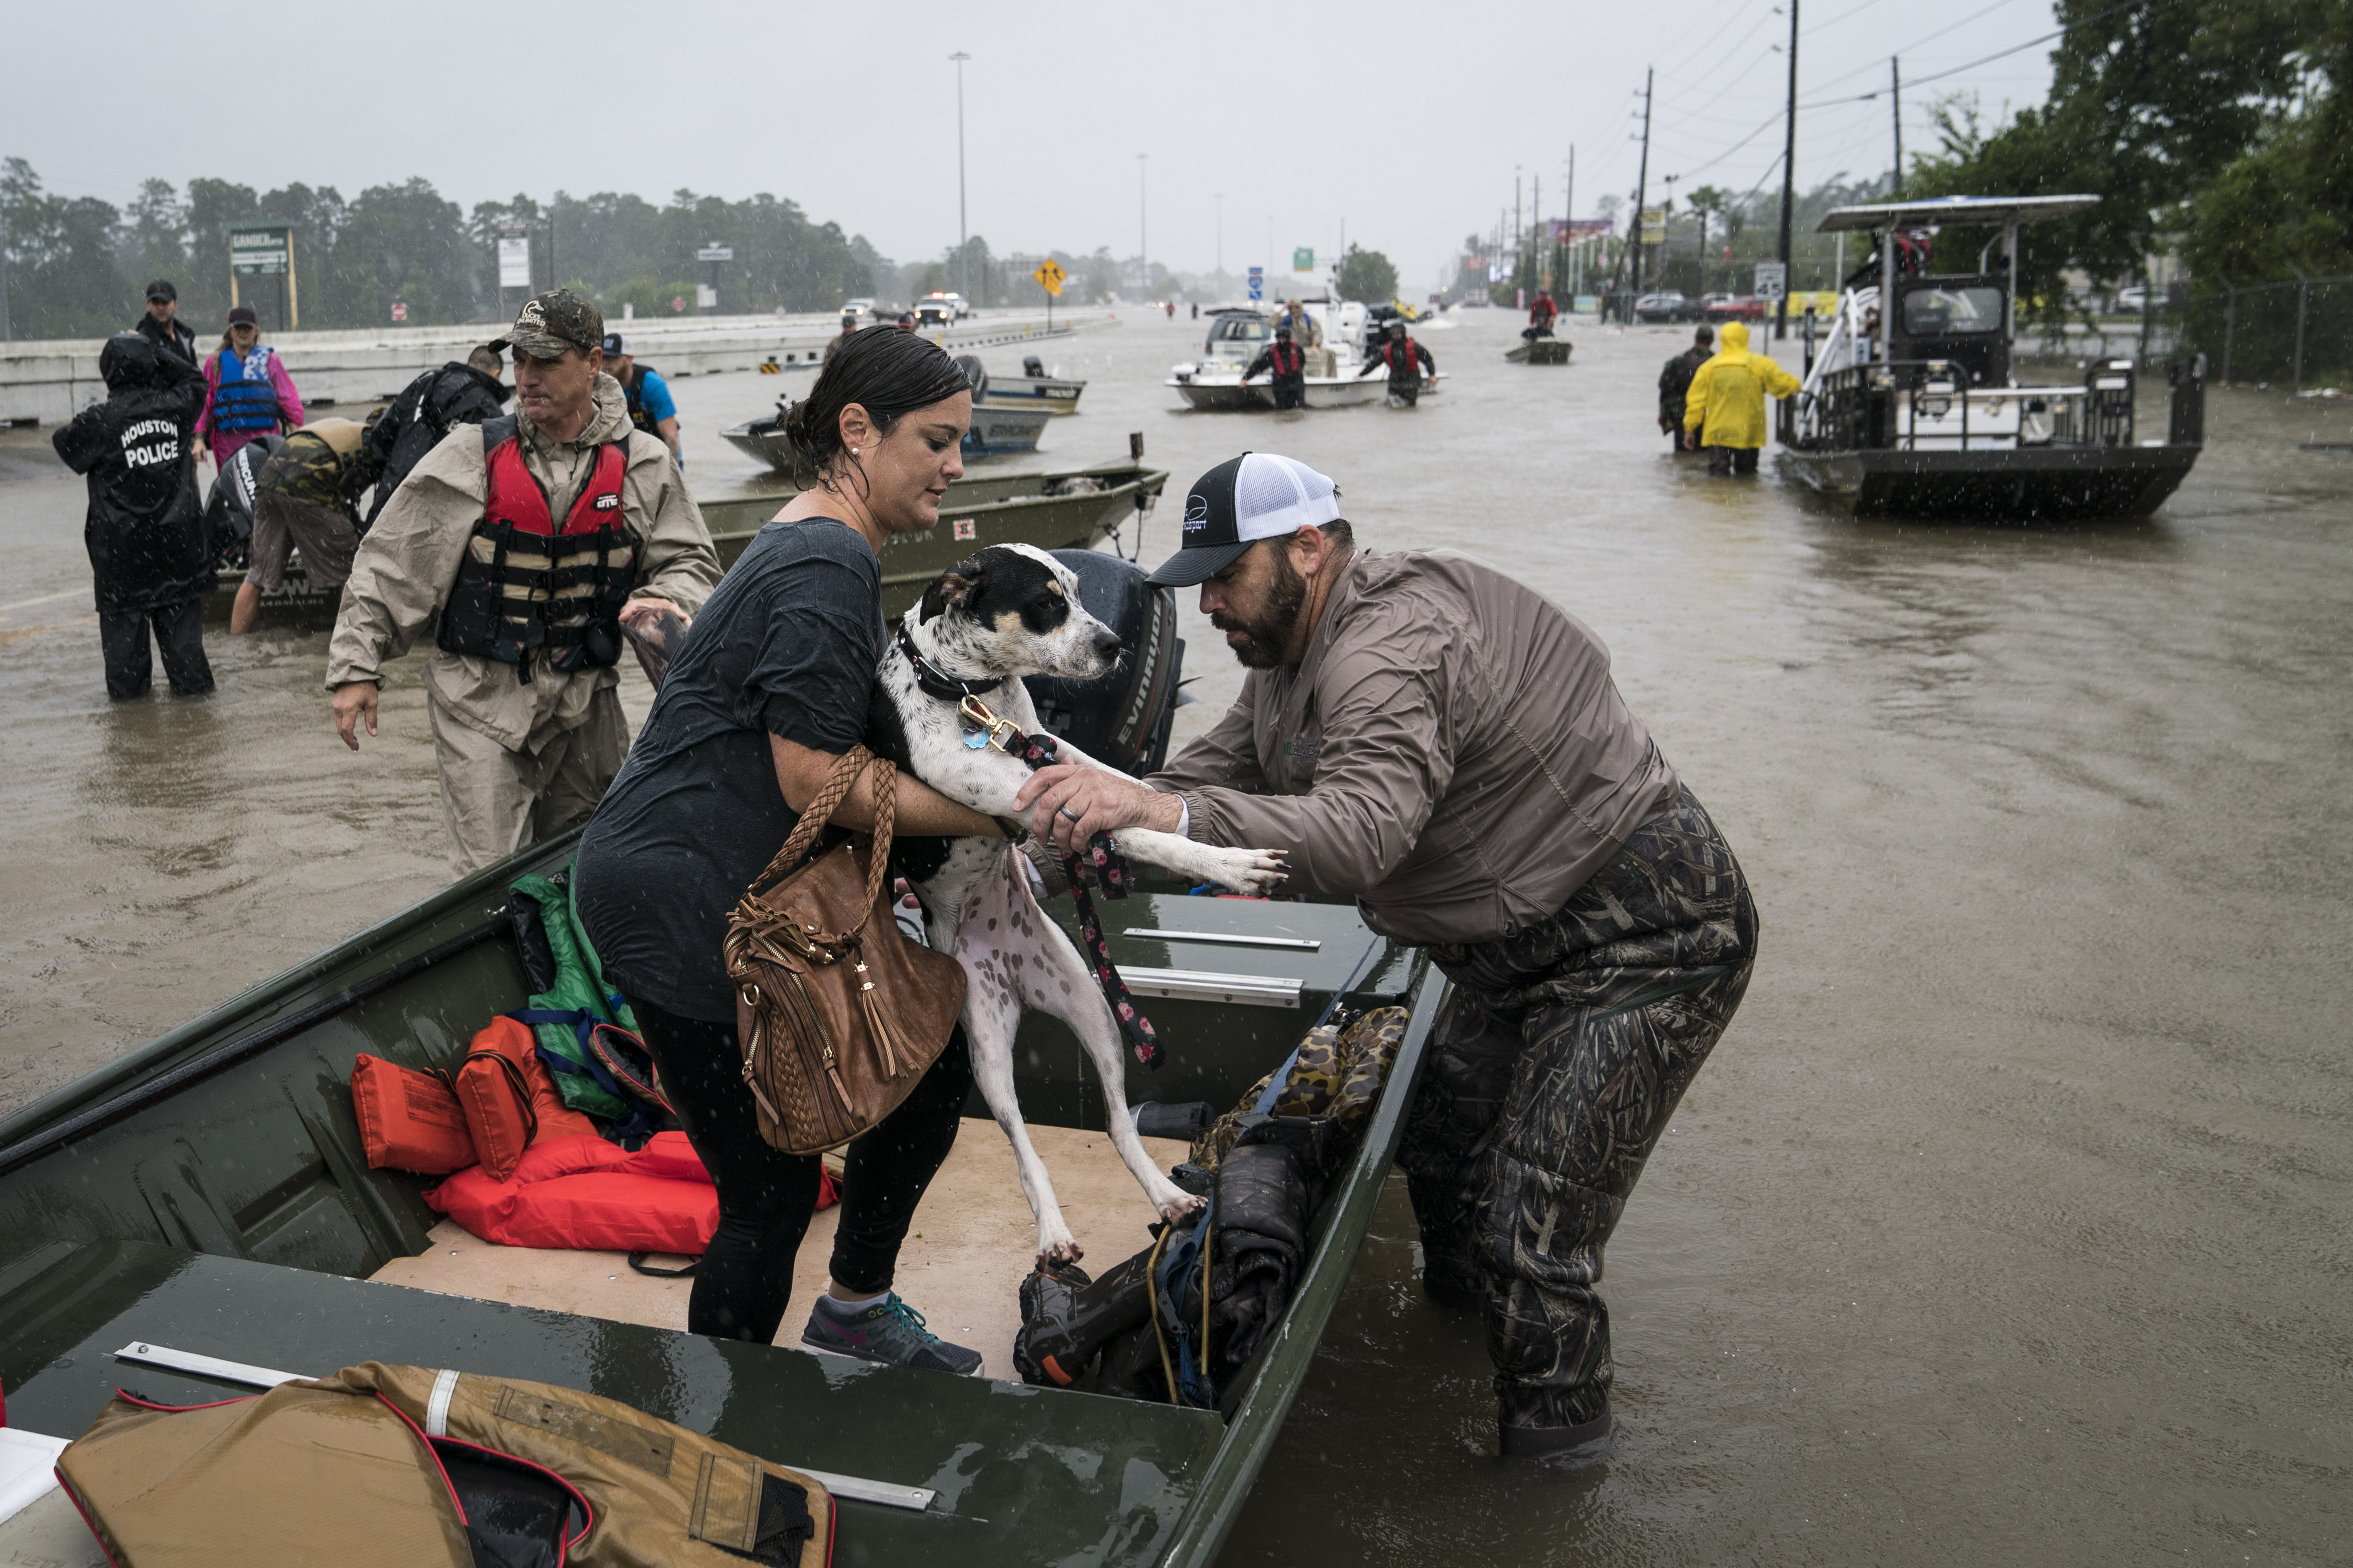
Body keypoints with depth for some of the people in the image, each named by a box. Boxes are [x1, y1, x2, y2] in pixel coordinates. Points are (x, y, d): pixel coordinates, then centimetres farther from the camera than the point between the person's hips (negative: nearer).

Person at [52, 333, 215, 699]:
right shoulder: (176, 407, -5)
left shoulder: (100, 421, -13)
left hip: (121, 540, -2)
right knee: (180, 608, 9)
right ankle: (190, 678, 12)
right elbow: (191, 378, 16)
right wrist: (151, 347, 15)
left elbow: (66, 445, 5)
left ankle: (127, 683, 15)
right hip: (176, 532, 2)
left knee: (122, 612, 9)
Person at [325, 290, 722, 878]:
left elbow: (691, 562, 7)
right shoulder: (472, 457, -4)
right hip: (481, 700, -2)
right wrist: (357, 668, -1)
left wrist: (663, 599, -17)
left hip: (585, 700, 2)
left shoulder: (642, 465, 0)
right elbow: (389, 562, 1)